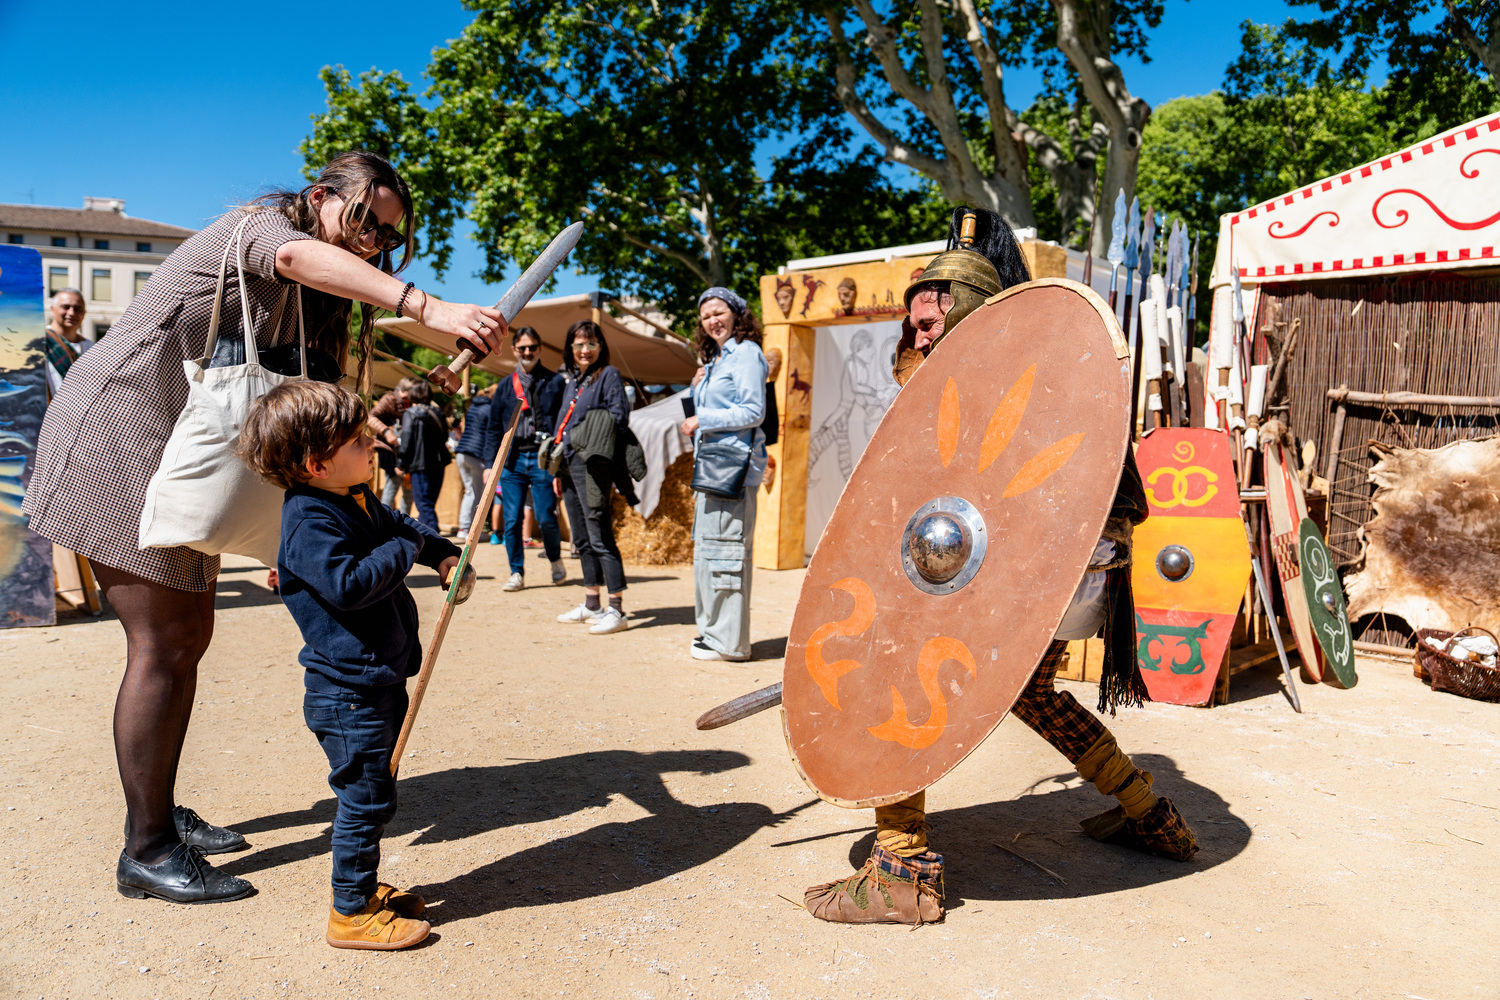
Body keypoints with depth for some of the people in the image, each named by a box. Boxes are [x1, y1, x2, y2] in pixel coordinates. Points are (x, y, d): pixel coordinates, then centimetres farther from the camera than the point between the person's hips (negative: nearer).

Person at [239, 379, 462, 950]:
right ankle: (352, 912, 14)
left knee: (372, 790, 20)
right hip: (348, 686, -10)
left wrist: (442, 553, 11)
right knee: (366, 795, -1)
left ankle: (365, 886, 36)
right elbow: (349, 584, -31)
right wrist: (405, 549, -18)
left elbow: (399, 525, 26)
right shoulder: (310, 521, -21)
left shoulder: (357, 501, 8)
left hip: (379, 678, 10)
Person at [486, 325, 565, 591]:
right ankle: (517, 573, 13)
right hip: (512, 460, 3)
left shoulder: (555, 382, 5)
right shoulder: (505, 387, 14)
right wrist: (490, 464, 6)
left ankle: (556, 561, 23)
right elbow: (494, 428, 15)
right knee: (512, 520, 1)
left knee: (545, 518, -4)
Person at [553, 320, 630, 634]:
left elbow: (619, 417, -11)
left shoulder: (609, 375, -2)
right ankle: (591, 605, 22)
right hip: (570, 464, 8)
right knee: (582, 539, 13)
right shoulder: (572, 381, 20)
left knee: (600, 537, -10)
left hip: (593, 464, -8)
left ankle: (616, 610, -7)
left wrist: (590, 431, -14)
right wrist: (558, 471, 20)